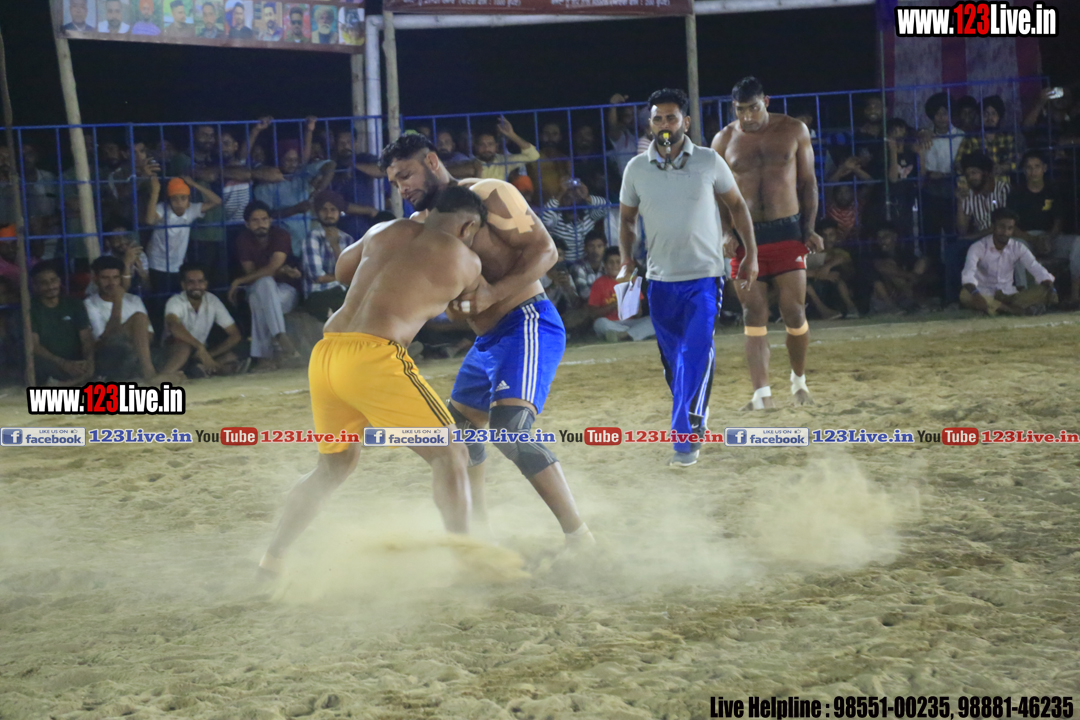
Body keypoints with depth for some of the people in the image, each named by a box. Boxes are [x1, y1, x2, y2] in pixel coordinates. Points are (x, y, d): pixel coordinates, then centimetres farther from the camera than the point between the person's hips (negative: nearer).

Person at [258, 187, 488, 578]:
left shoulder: (384, 231, 19)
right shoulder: (463, 259, 7)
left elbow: (342, 270, 35)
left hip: (325, 354, 7)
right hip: (374, 357, -6)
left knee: (335, 464, 25)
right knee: (449, 455, 4)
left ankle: (272, 558, 28)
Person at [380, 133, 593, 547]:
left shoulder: (488, 195, -10)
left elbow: (544, 250, -17)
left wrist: (492, 294, -26)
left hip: (528, 324, -10)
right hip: (488, 338, 10)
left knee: (509, 429, -25)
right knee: (460, 428, 22)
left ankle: (579, 536, -21)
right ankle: (476, 530, 39)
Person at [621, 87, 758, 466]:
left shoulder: (709, 161, -3)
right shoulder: (636, 168, 1)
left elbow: (737, 205, 9)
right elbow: (626, 218, 14)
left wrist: (751, 254, 4)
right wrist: (627, 262, 0)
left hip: (704, 277, -3)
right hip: (660, 279, 3)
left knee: (695, 355, -16)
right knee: (673, 361, 9)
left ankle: (684, 438, -17)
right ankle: (695, 422, 29)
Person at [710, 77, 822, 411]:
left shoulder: (794, 131, 2)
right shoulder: (724, 140, 4)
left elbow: (808, 182, 6)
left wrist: (810, 229, -1)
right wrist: (726, 232, -6)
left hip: (787, 232, -1)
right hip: (746, 234, 1)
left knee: (795, 313, -1)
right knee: (754, 315, -3)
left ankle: (799, 379, 21)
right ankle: (762, 393, -3)